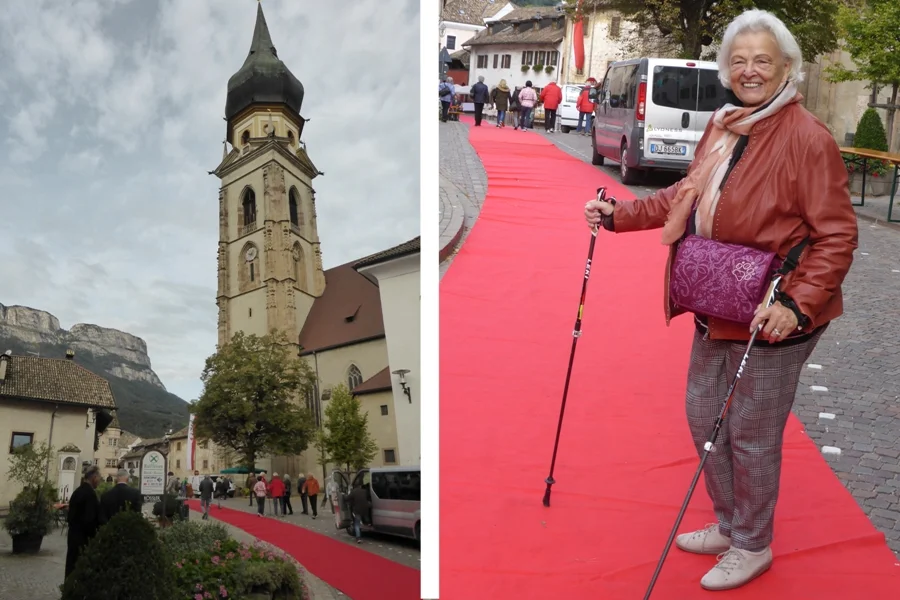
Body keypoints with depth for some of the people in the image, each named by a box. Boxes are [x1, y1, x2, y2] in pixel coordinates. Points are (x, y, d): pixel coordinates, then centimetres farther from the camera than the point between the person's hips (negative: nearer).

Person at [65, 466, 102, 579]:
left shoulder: (77, 491, 10)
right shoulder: (90, 493, -18)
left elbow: (73, 514, 13)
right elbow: (89, 519, -21)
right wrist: (92, 537, -10)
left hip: (74, 535, 9)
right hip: (84, 537, -9)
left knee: (72, 567, 13)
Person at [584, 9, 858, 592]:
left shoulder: (807, 138, -17)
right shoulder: (722, 128, 7)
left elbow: (838, 235, -18)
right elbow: (686, 196, 18)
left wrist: (796, 304, -27)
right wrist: (617, 214, 13)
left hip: (771, 318, -8)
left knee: (751, 434, 6)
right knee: (704, 415, 18)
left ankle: (752, 546, 30)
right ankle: (728, 526, 40)